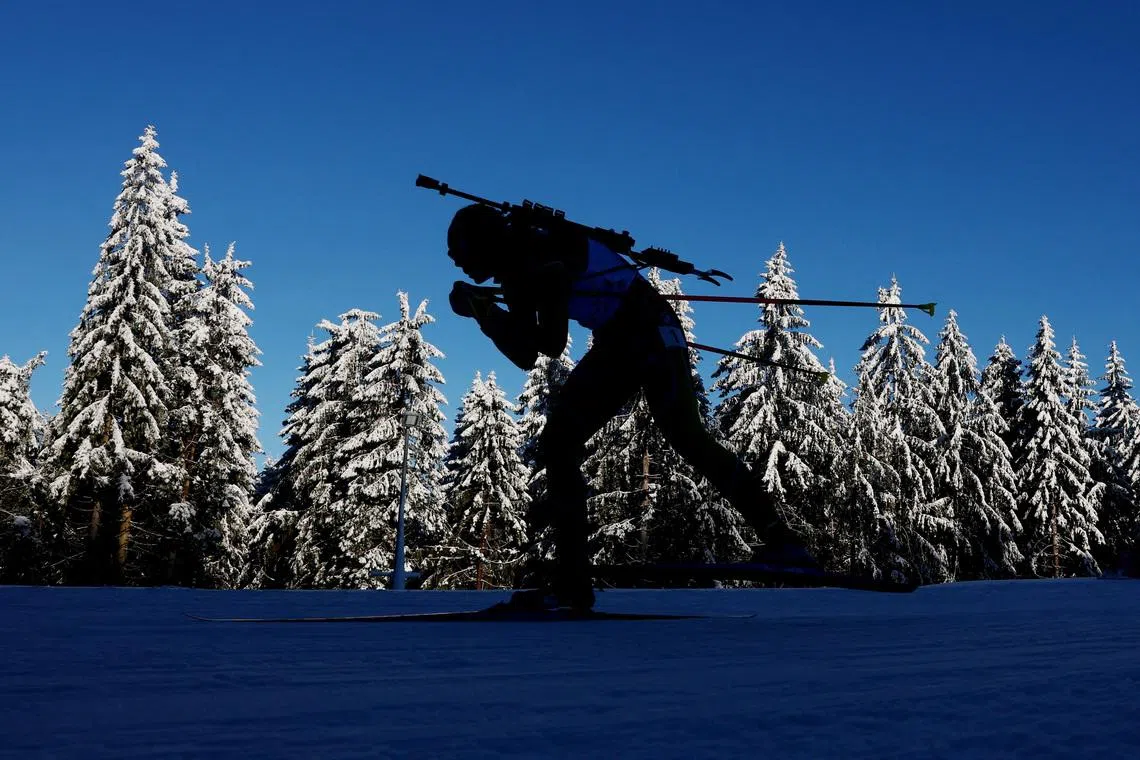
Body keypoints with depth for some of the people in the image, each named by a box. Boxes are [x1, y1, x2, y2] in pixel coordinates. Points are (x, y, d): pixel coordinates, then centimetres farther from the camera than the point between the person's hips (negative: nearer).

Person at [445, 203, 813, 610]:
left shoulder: (544, 255, -19)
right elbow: (526, 357, 7)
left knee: (686, 437, -16)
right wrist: (484, 313, -4)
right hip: (616, 347, 9)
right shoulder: (518, 274, 7)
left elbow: (552, 344, -25)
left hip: (653, 334, -9)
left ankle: (779, 538, -6)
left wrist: (488, 313, -14)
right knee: (556, 443, -1)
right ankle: (572, 581, -1)